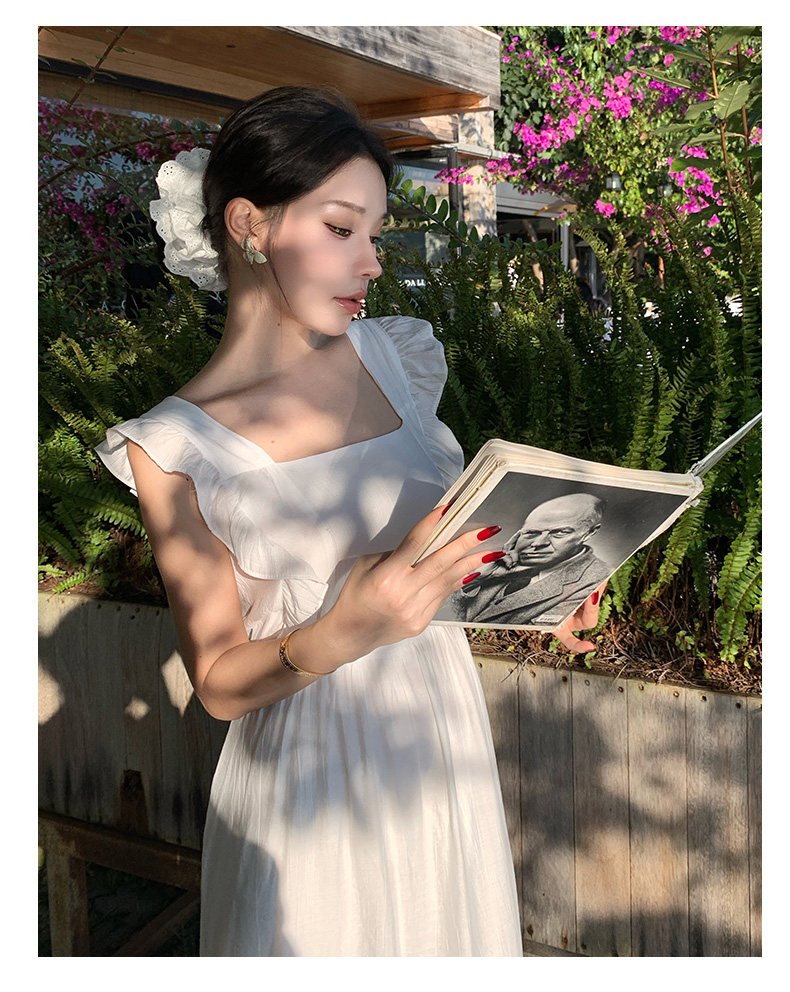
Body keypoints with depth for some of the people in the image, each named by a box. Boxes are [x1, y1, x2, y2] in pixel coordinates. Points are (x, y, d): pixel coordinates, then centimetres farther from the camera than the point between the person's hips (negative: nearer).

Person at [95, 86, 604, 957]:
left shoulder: (394, 356, 1)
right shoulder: (177, 447, -13)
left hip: (445, 737, 5)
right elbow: (217, 682, -10)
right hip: (312, 779, -4)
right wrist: (339, 637, -28)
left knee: (449, 933, 21)